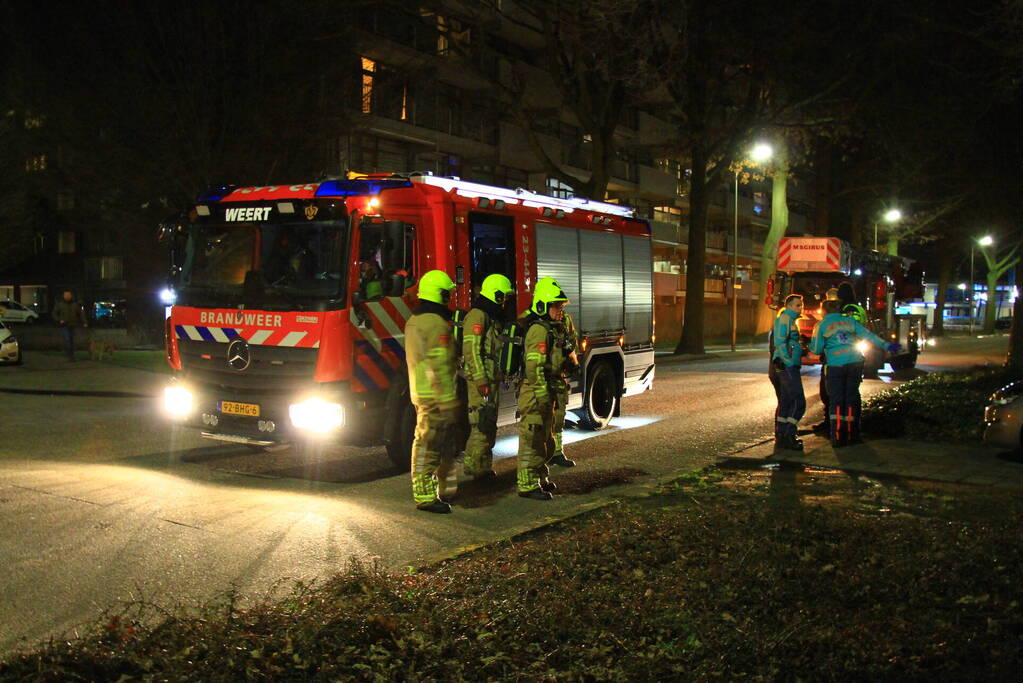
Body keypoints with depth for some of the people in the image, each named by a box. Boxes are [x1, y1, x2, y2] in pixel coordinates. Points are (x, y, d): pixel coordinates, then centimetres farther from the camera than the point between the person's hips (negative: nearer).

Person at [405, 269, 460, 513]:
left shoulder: (414, 320, 15)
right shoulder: (437, 323, -17)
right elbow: (440, 366, -21)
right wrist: (448, 402, -20)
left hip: (419, 392, 10)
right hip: (436, 395, -10)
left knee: (424, 443, 17)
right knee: (429, 445, -6)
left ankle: (424, 491, 25)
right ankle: (427, 497, -1)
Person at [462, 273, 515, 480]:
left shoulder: (494, 317, 20)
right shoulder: (477, 316, -13)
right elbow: (471, 350, -20)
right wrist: (481, 380, -23)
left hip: (492, 379, 11)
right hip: (481, 380, -11)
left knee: (489, 424, 13)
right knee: (482, 425, -10)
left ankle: (483, 466, 21)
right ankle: (477, 468, -5)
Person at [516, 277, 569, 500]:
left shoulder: (548, 329, 16)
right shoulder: (539, 330, -18)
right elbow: (535, 367, -24)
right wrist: (543, 396, -24)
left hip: (544, 394, 11)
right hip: (536, 394, -11)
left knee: (545, 438, 19)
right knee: (532, 439, -4)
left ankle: (539, 477, 32)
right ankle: (527, 485, 1)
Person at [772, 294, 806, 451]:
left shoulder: (791, 320, 22)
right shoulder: (784, 318, -10)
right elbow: (780, 342, -19)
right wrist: (789, 361, -22)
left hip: (788, 366, 11)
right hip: (787, 366, -11)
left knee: (785, 402, 12)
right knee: (799, 401, -13)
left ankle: (781, 437, 17)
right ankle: (788, 436, -12)